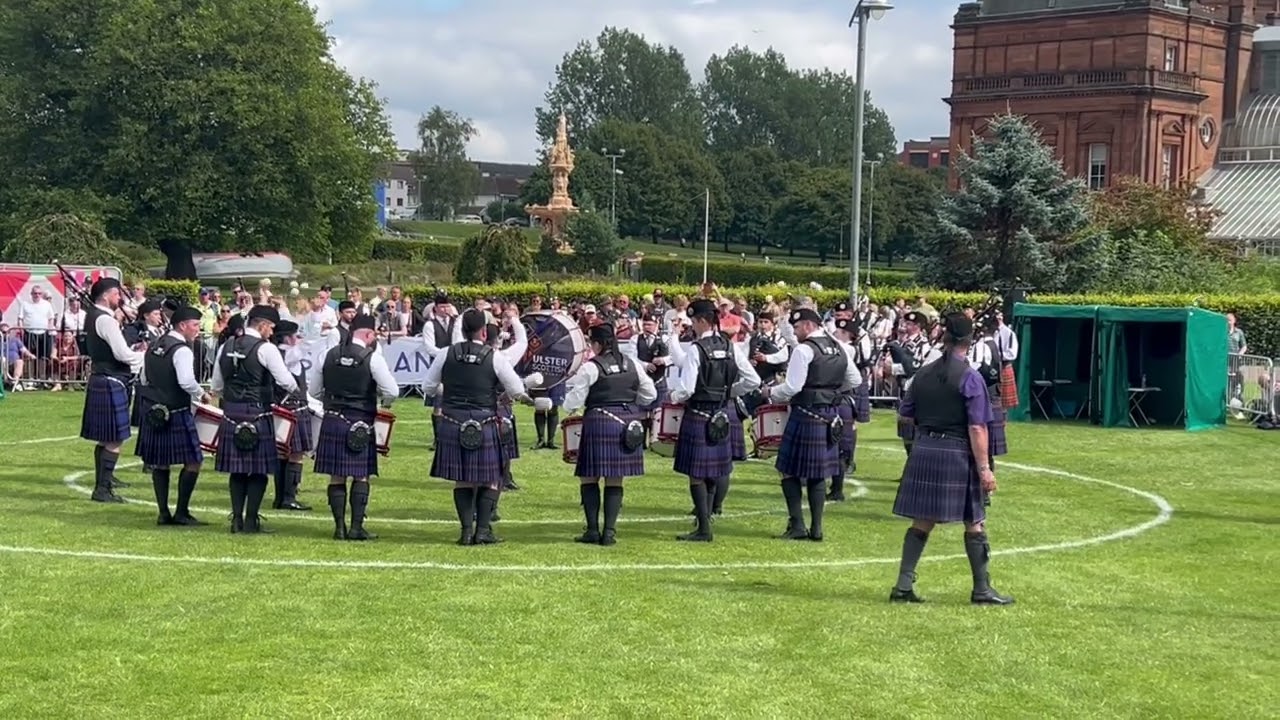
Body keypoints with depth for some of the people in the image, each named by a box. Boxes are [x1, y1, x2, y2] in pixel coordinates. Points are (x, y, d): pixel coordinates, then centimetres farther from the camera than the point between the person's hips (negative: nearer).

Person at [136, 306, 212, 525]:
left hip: (154, 413, 8)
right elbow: (186, 381, -27)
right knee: (192, 462, 0)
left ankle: (164, 513, 12)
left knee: (160, 464, 11)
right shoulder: (182, 350, -15)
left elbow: (144, 379, 18)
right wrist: (201, 394, -10)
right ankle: (182, 512, -1)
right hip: (177, 414, -8)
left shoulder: (154, 345, 12)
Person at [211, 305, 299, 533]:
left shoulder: (226, 347, 9)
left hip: (231, 413, 6)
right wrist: (296, 391, 7)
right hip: (257, 415, -6)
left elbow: (216, 386, 14)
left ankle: (237, 519, 11)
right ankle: (251, 520, 1)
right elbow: (286, 381, -13)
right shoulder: (265, 349, -10)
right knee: (259, 469, 1)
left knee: (237, 469, 11)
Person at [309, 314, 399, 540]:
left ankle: (339, 526, 10)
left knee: (336, 476, 8)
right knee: (361, 477, 4)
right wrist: (384, 403, 9)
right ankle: (356, 527, 1)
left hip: (332, 421, 4)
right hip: (360, 424, -4)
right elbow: (392, 392, -13)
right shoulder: (372, 358, -10)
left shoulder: (329, 355, 4)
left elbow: (312, 389, 10)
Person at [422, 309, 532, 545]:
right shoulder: (495, 358, -6)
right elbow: (518, 392, -3)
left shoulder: (446, 355, 1)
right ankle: (483, 530, 3)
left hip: (452, 424, 3)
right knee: (490, 480, 8)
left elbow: (428, 388, 9)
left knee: (462, 480, 10)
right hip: (484, 426, -3)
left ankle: (467, 530, 6)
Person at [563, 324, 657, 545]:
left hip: (599, 423, -5)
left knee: (589, 479, 6)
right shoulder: (631, 364, 8)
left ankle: (593, 530, 2)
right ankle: (610, 531, 4)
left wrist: (569, 408, 16)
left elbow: (572, 403, -5)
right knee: (615, 482, 9)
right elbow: (650, 394, 14)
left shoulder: (590, 368, -8)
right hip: (628, 424, 5)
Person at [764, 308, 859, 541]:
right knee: (818, 474, 12)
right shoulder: (839, 349, 10)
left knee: (791, 471, 2)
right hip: (830, 418, 7)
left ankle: (797, 525, -2)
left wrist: (771, 393, -1)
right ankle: (816, 528, 13)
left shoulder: (804, 350, -13)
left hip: (804, 417, -7)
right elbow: (854, 381, 18)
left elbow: (792, 387, -17)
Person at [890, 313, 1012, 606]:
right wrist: (984, 468, -11)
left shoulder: (923, 374, 4)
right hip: (957, 454, -5)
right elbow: (977, 428, -14)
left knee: (922, 522, 11)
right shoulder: (970, 378, -11)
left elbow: (905, 413, 14)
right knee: (974, 524, 6)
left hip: (923, 452, 5)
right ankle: (982, 589, 12)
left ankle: (904, 586, 9)